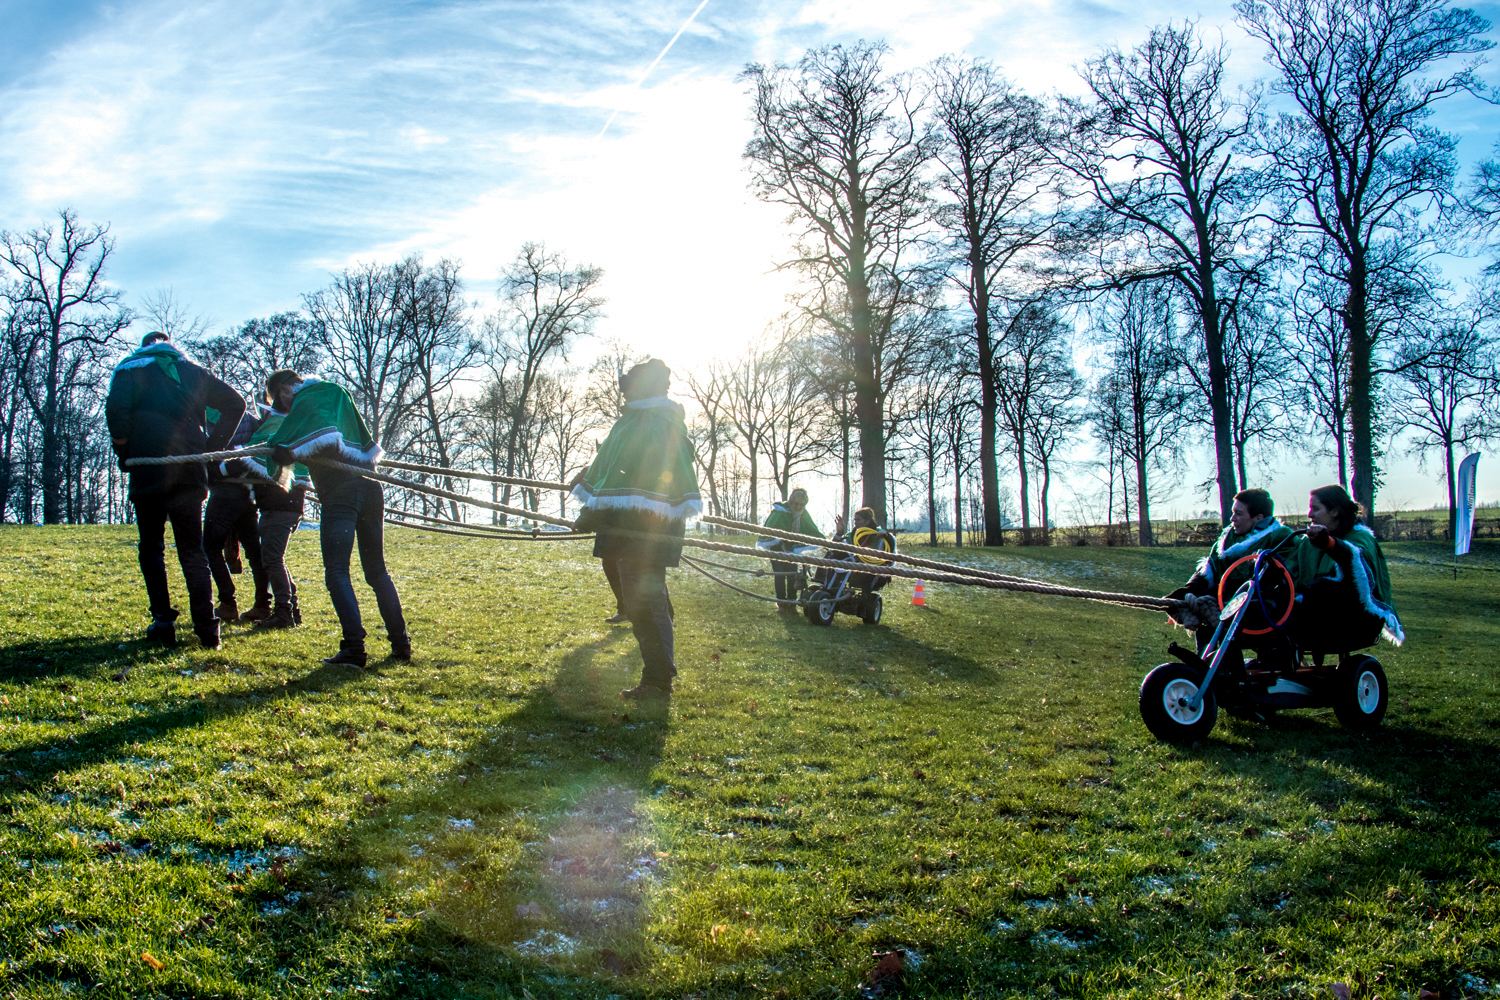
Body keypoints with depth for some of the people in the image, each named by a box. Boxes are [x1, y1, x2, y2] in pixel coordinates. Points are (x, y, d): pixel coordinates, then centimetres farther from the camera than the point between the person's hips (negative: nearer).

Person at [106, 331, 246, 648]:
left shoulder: (131, 369, 6)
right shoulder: (192, 372, 16)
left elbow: (116, 409, -11)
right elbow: (234, 403, 11)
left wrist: (125, 456, -2)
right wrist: (212, 447, 12)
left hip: (148, 471, -3)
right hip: (190, 473, 3)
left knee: (152, 548, 9)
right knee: (193, 551, 8)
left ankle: (163, 622, 1)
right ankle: (207, 627, -1)